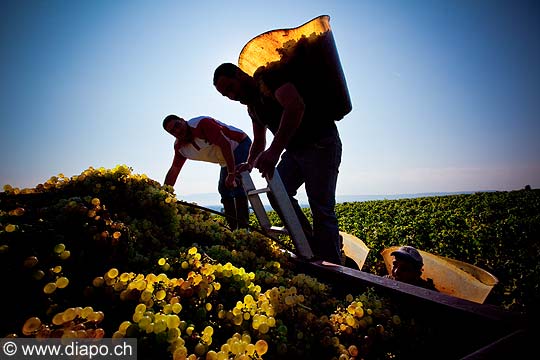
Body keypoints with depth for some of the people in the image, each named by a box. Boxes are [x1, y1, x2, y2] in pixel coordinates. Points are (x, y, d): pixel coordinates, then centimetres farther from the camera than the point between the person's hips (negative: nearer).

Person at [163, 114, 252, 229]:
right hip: (226, 160, 8)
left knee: (235, 184, -23)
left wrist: (231, 174, -35)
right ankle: (233, 228, 7)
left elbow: (225, 144, -31)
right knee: (223, 189, 2)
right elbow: (173, 171, 4)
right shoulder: (179, 147, -1)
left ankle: (243, 227, -24)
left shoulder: (201, 123, -25)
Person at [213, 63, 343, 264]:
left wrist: (274, 151, -43)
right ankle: (311, 250, 3)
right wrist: (250, 164, 1)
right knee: (277, 192, -7)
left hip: (322, 144, -8)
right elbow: (259, 141, 22)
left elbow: (296, 105, -35)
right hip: (295, 150, 8)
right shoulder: (252, 105, 13)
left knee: (321, 208, -11)